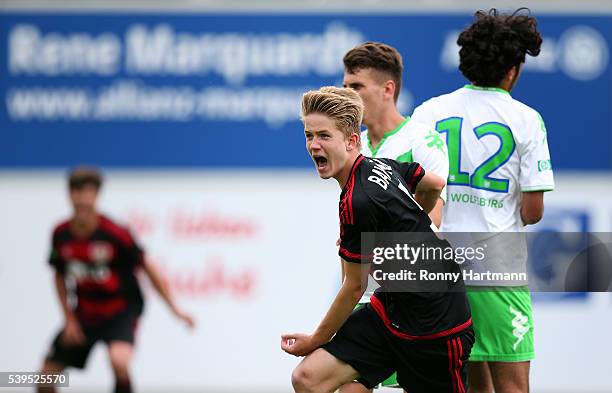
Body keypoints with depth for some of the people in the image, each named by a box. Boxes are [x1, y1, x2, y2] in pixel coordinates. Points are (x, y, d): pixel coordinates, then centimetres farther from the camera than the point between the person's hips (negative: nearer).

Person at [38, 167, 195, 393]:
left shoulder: (114, 234, -19)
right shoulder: (61, 234, -6)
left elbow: (147, 269, -9)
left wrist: (174, 308, -9)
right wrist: (69, 319, 3)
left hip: (121, 309, -5)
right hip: (84, 313, 5)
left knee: (119, 360, -35)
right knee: (46, 375, 2)